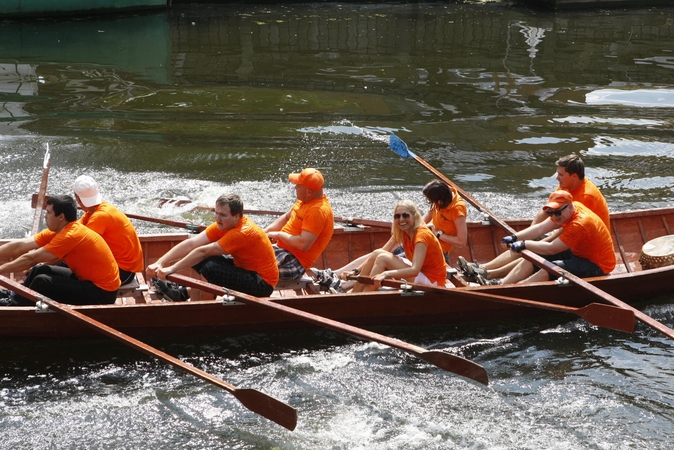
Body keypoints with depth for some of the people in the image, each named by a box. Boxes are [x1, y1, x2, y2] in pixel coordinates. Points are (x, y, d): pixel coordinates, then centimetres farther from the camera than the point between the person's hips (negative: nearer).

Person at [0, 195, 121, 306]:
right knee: (39, 270, 8)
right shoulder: (57, 231, 4)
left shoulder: (70, 236, -24)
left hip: (102, 292, -9)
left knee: (42, 281, -15)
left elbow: (30, 259, -22)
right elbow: (20, 245, 3)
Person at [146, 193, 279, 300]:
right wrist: (159, 263, -21)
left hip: (262, 283, -9)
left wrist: (171, 269, -30)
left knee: (210, 267, -26)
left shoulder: (242, 233, -27)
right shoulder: (223, 224, -3)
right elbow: (191, 244, -12)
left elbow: (203, 251, -30)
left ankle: (183, 294, -6)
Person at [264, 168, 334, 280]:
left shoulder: (318, 211, -23)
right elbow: (286, 218, 21)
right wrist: (264, 232, 6)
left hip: (294, 263, -10)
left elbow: (303, 244, -30)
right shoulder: (306, 200, 7)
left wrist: (279, 235, -15)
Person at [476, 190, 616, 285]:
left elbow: (551, 249, -30)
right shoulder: (567, 211, -3)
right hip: (579, 253, 10)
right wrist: (515, 237, -14)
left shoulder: (580, 224, -31)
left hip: (597, 265, -10)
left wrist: (524, 244, -21)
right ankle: (502, 284, -5)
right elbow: (540, 228, -2)